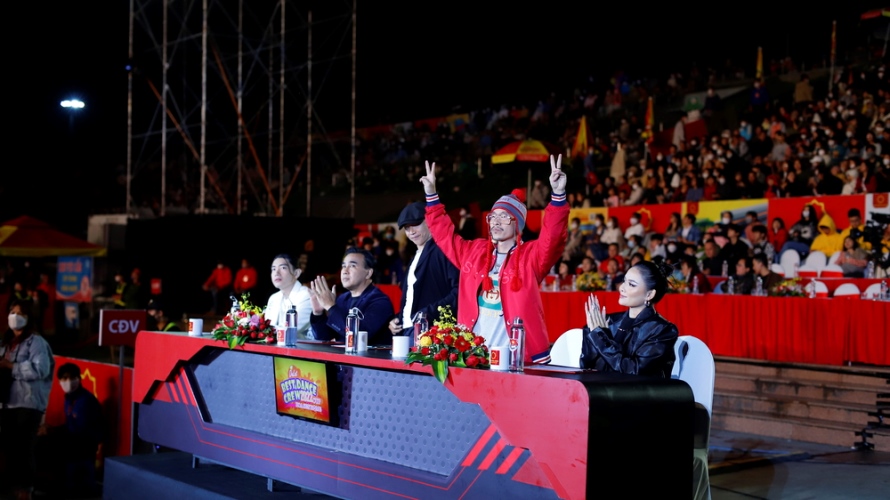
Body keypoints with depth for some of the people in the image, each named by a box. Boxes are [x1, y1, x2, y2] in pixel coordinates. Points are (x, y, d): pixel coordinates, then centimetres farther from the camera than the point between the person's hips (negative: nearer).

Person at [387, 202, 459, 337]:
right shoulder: (416, 257, 24)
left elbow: (458, 292, -16)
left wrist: (429, 314, -21)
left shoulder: (443, 250, -6)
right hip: (407, 330, 9)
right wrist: (398, 319, 13)